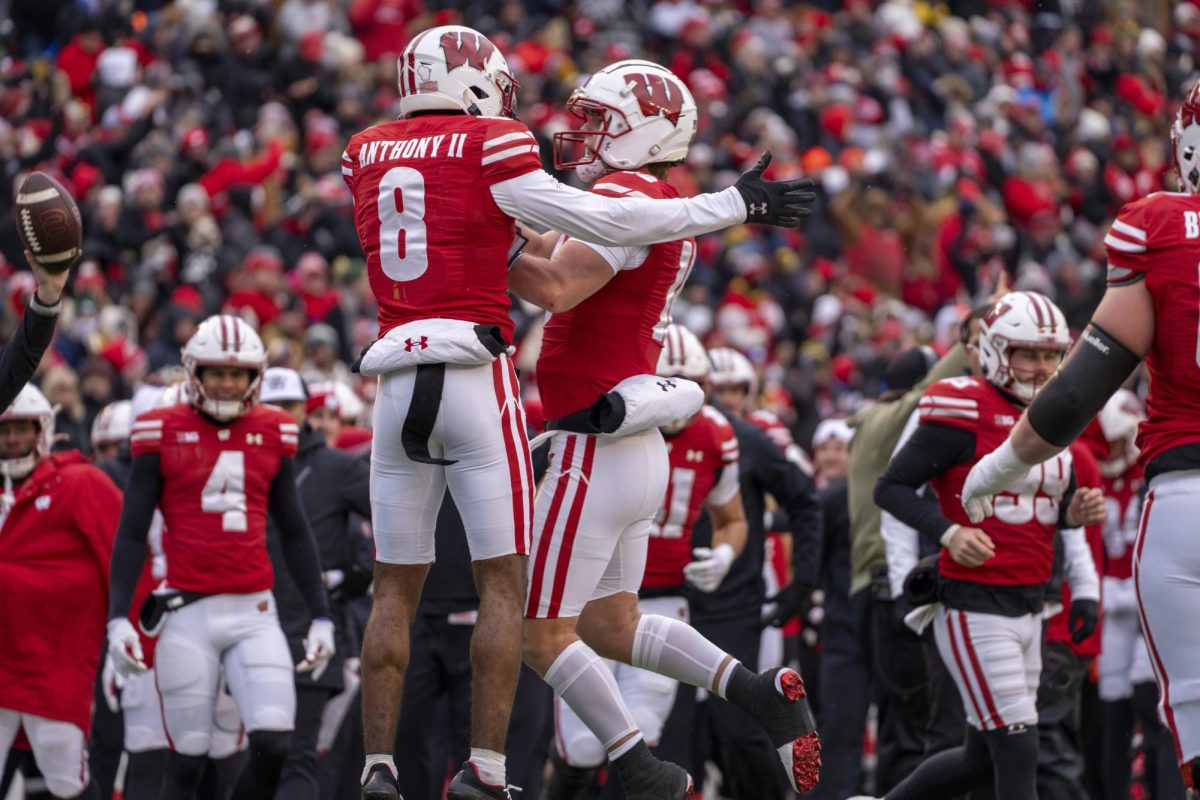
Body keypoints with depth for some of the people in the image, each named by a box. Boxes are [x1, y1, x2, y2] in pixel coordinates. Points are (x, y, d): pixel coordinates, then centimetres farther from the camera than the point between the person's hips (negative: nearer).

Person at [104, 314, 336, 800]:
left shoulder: (273, 434, 9)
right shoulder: (163, 434, 0)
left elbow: (295, 533, 16)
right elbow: (131, 533, 1)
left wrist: (321, 614, 12)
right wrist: (118, 618, -7)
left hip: (255, 613, 2)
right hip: (188, 615, -2)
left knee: (273, 746, -11)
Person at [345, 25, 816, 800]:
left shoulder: (366, 155, 12)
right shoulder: (489, 148, -4)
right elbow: (604, 222, -5)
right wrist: (737, 206, 0)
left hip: (398, 381, 5)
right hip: (475, 379, -5)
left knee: (396, 589, 10)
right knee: (503, 583, 1)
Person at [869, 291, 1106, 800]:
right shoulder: (966, 413, -12)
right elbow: (890, 487, -12)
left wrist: (1076, 512, -2)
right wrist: (949, 533, -26)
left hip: (1029, 605, 8)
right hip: (974, 606, -8)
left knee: (984, 757, 14)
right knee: (1018, 752, -9)